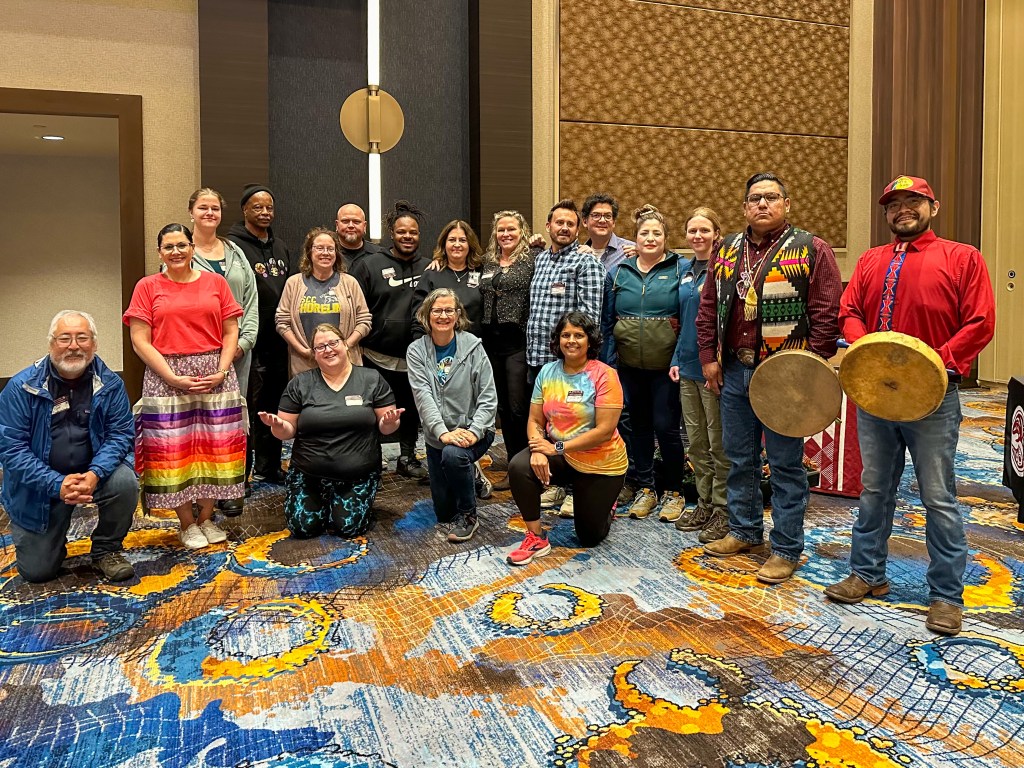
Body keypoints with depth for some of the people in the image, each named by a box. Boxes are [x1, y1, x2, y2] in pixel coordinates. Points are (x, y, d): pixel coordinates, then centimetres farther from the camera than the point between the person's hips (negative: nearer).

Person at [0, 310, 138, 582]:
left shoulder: (110, 384, -9)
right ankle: (52, 538, 38)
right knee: (37, 572, -1)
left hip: (93, 473, 1)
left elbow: (121, 433, -10)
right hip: (42, 484, 0)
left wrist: (95, 473, -29)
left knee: (125, 482, -32)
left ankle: (106, 550, -4)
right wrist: (57, 484, -27)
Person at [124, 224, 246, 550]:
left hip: (215, 376, 2)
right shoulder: (147, 287, 4)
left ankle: (206, 517, 19)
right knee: (174, 448, 1)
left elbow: (230, 332, 7)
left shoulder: (216, 282, 8)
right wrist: (173, 378, -11)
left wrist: (222, 371, -7)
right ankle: (187, 523, 15)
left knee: (215, 446, 4)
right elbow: (140, 341, -2)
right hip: (166, 378, -1)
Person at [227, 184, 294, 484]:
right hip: (249, 341, -7)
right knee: (247, 405, -3)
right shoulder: (234, 245, -6)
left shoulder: (281, 248, 17)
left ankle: (268, 467, 24)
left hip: (277, 339, 7)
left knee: (273, 404, 13)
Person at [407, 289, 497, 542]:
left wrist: (474, 432, -24)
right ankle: (468, 474, 42)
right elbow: (423, 397, -15)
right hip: (437, 435, 3)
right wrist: (443, 433, -27)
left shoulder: (473, 346, -7)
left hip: (472, 431, -3)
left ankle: (468, 516, -12)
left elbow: (488, 397, -10)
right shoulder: (416, 351, -4)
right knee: (443, 512, 8)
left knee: (453, 454, -37)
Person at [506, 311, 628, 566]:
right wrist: (538, 450, -24)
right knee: (519, 467, -27)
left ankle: (604, 504, 43)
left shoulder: (604, 375, -18)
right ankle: (536, 539, -10)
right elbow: (535, 420, -3)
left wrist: (557, 447, -25)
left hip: (600, 465, -3)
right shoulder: (547, 372, -4)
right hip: (560, 457, 3)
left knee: (590, 537, 8)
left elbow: (605, 430, -23)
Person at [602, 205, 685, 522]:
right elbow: (607, 320, 9)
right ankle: (645, 488, 26)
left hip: (666, 365, -3)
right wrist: (606, 361, 3)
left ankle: (673, 491, 17)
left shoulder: (678, 269, -2)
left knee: (666, 427, -2)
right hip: (630, 365, 4)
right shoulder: (619, 272, 7)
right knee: (639, 425, 12)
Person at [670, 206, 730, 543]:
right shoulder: (685, 270, 12)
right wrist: (676, 359, 10)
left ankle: (723, 511, 15)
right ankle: (705, 504, 27)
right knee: (696, 442, 14)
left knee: (718, 443, 3)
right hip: (688, 368, 7)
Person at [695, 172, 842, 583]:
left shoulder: (812, 251, -4)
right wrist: (709, 357, 6)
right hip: (733, 371, 5)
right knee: (738, 457, 15)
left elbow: (826, 314, -9)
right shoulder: (727, 251, 11)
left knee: (786, 464, 3)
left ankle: (786, 549, 15)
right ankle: (744, 532, 32)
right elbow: (708, 307, 13)